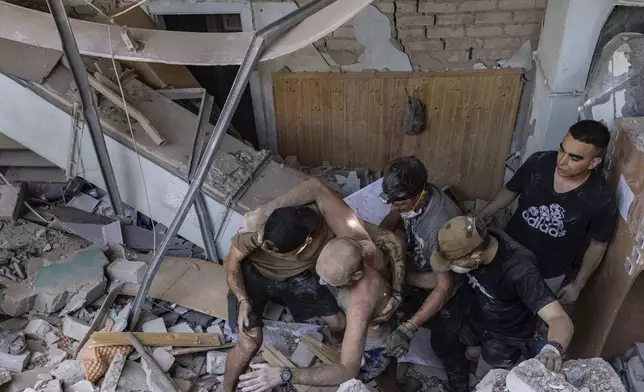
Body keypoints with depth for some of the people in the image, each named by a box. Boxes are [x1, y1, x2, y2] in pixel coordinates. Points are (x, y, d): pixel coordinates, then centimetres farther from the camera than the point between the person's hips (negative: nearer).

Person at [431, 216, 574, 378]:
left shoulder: (519, 271, -42)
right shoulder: (476, 240, -26)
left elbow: (561, 319, -47)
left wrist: (553, 349, -66)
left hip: (506, 335, -5)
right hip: (475, 319, 5)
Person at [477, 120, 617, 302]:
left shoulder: (601, 200, -25)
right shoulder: (538, 162, -21)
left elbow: (598, 245, -9)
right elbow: (510, 191, -2)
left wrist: (578, 284, -3)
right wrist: (479, 217, -9)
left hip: (548, 274, -2)